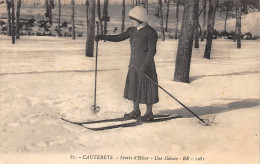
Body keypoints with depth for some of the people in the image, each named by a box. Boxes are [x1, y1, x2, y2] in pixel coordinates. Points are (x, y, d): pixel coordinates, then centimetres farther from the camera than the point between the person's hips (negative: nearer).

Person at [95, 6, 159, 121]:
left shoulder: (150, 33, -12)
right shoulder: (133, 30, 8)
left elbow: (152, 51, -15)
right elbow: (119, 37, 13)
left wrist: (144, 66, -22)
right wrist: (103, 37, 3)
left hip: (146, 66, -7)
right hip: (134, 65, 7)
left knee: (147, 89, 2)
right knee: (134, 87, 13)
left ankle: (149, 113, 16)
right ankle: (136, 111, 26)